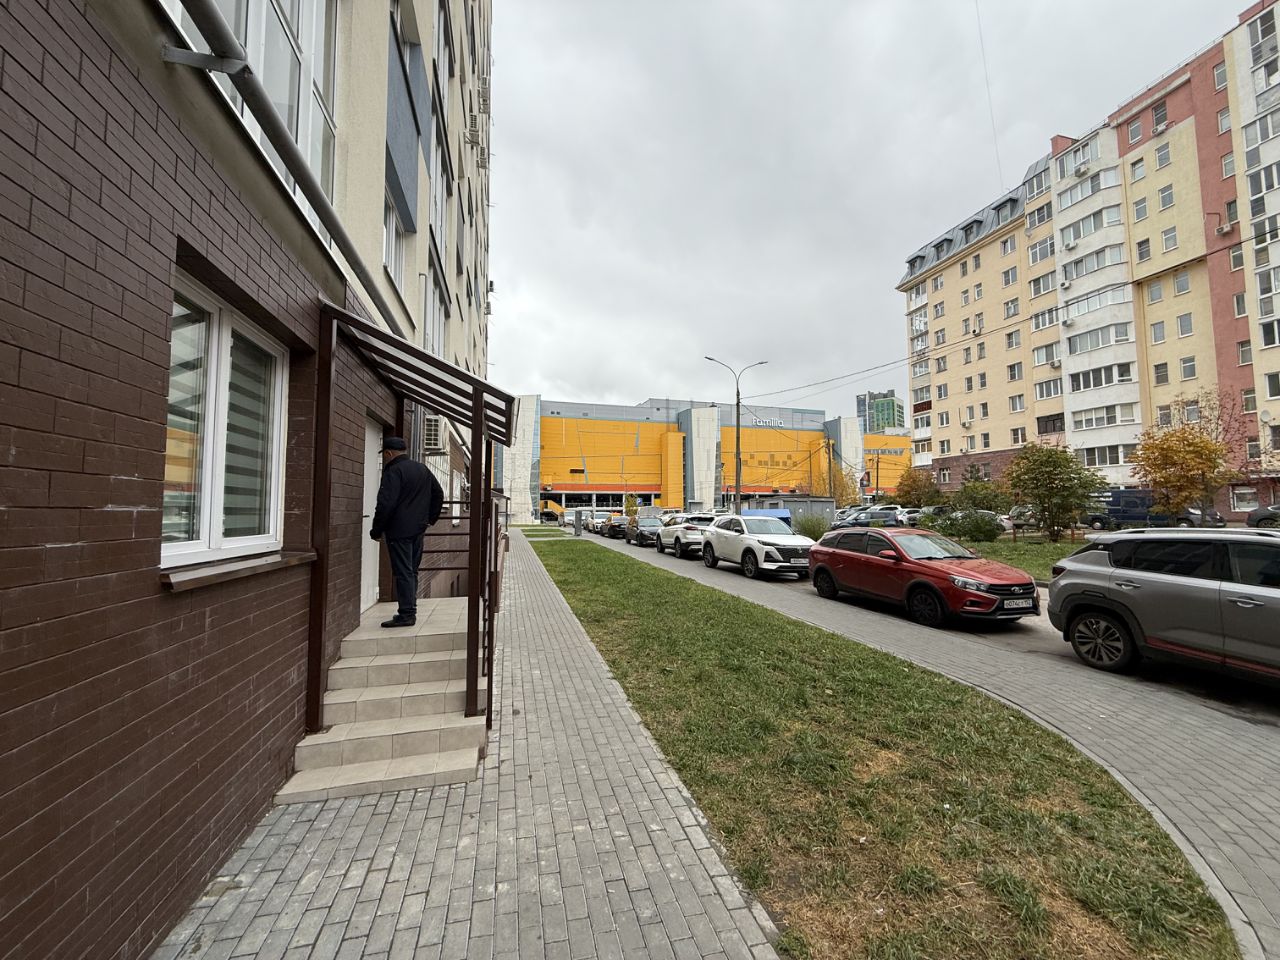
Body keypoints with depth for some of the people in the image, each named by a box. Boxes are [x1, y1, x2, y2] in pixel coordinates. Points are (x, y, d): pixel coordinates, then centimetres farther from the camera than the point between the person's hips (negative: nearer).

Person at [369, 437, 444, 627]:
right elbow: (438, 494, 20)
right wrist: (430, 518, 21)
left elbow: (386, 504, -19)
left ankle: (406, 614, -2)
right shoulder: (423, 469, 14)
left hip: (399, 531, -8)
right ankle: (410, 610, 21)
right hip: (418, 529, 8)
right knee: (412, 571, 14)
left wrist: (377, 530, -10)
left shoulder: (393, 471, -12)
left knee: (403, 572, -5)